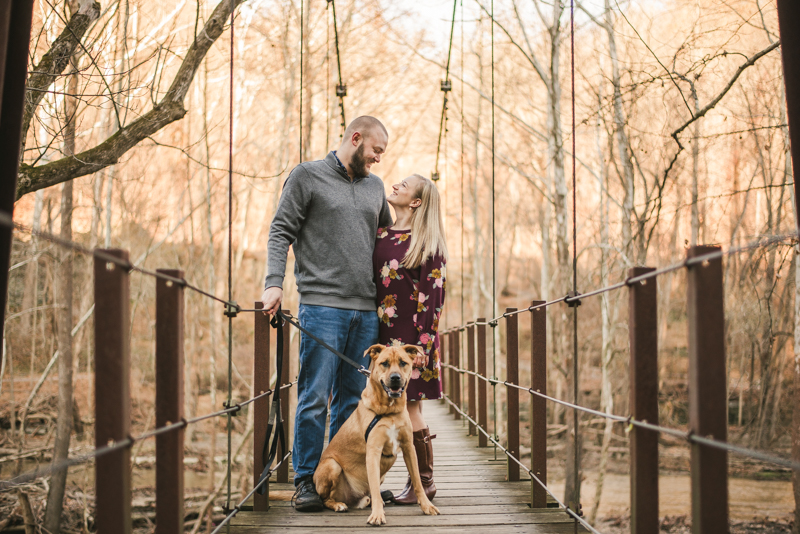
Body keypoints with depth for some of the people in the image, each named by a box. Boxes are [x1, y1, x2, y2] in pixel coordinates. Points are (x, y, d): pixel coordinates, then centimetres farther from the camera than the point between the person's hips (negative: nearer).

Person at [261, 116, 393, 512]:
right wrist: (274, 282, -14)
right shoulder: (307, 176, 3)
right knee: (315, 398, -6)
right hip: (321, 305, -5)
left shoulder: (374, 186, 18)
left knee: (353, 400, 6)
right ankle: (306, 480, 0)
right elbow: (281, 232, -1)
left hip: (366, 310, 5)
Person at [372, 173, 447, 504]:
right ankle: (415, 478, 13)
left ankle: (425, 481, 3)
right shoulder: (380, 236, 13)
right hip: (384, 332, 6)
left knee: (409, 406, -7)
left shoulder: (428, 244, -5)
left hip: (411, 334, -6)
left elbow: (433, 297, -8)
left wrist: (424, 344, -15)